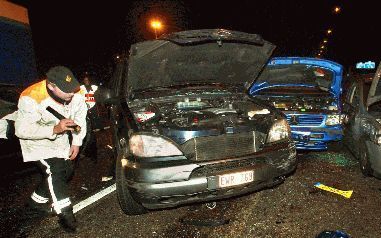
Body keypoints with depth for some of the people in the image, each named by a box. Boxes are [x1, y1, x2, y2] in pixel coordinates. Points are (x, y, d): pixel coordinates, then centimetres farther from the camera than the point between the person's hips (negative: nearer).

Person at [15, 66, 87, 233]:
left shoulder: (76, 95, -20)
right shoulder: (31, 99, -34)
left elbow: (80, 117, -3)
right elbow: (22, 130, -33)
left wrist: (76, 142, -7)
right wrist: (54, 129, -44)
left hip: (60, 141, 6)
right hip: (37, 143, -6)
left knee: (66, 171, 10)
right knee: (54, 171, -20)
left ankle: (36, 201, 31)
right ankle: (65, 214, -7)